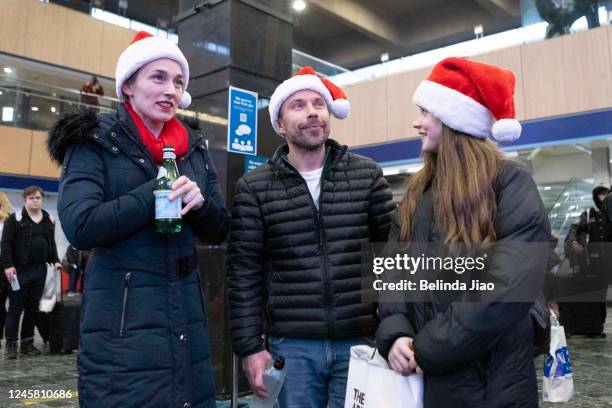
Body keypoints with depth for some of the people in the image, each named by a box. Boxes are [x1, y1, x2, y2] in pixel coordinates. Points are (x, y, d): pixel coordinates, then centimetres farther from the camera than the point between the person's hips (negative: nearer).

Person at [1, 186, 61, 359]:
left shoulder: (49, 220, 12)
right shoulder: (15, 218, -4)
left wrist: (55, 261, 8)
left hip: (40, 270, 5)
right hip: (20, 270, -5)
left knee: (33, 308, 9)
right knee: (15, 308, 1)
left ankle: (27, 343, 18)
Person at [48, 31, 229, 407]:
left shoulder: (195, 148, 11)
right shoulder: (94, 142, -2)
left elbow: (219, 231, 11)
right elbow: (80, 227, -15)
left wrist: (200, 201, -10)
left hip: (187, 322, 5)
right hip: (123, 324, -5)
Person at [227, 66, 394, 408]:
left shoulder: (368, 175, 2)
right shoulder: (254, 188, -1)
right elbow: (244, 273, 0)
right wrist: (250, 347, -3)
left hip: (361, 341, 1)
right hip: (291, 346, 0)